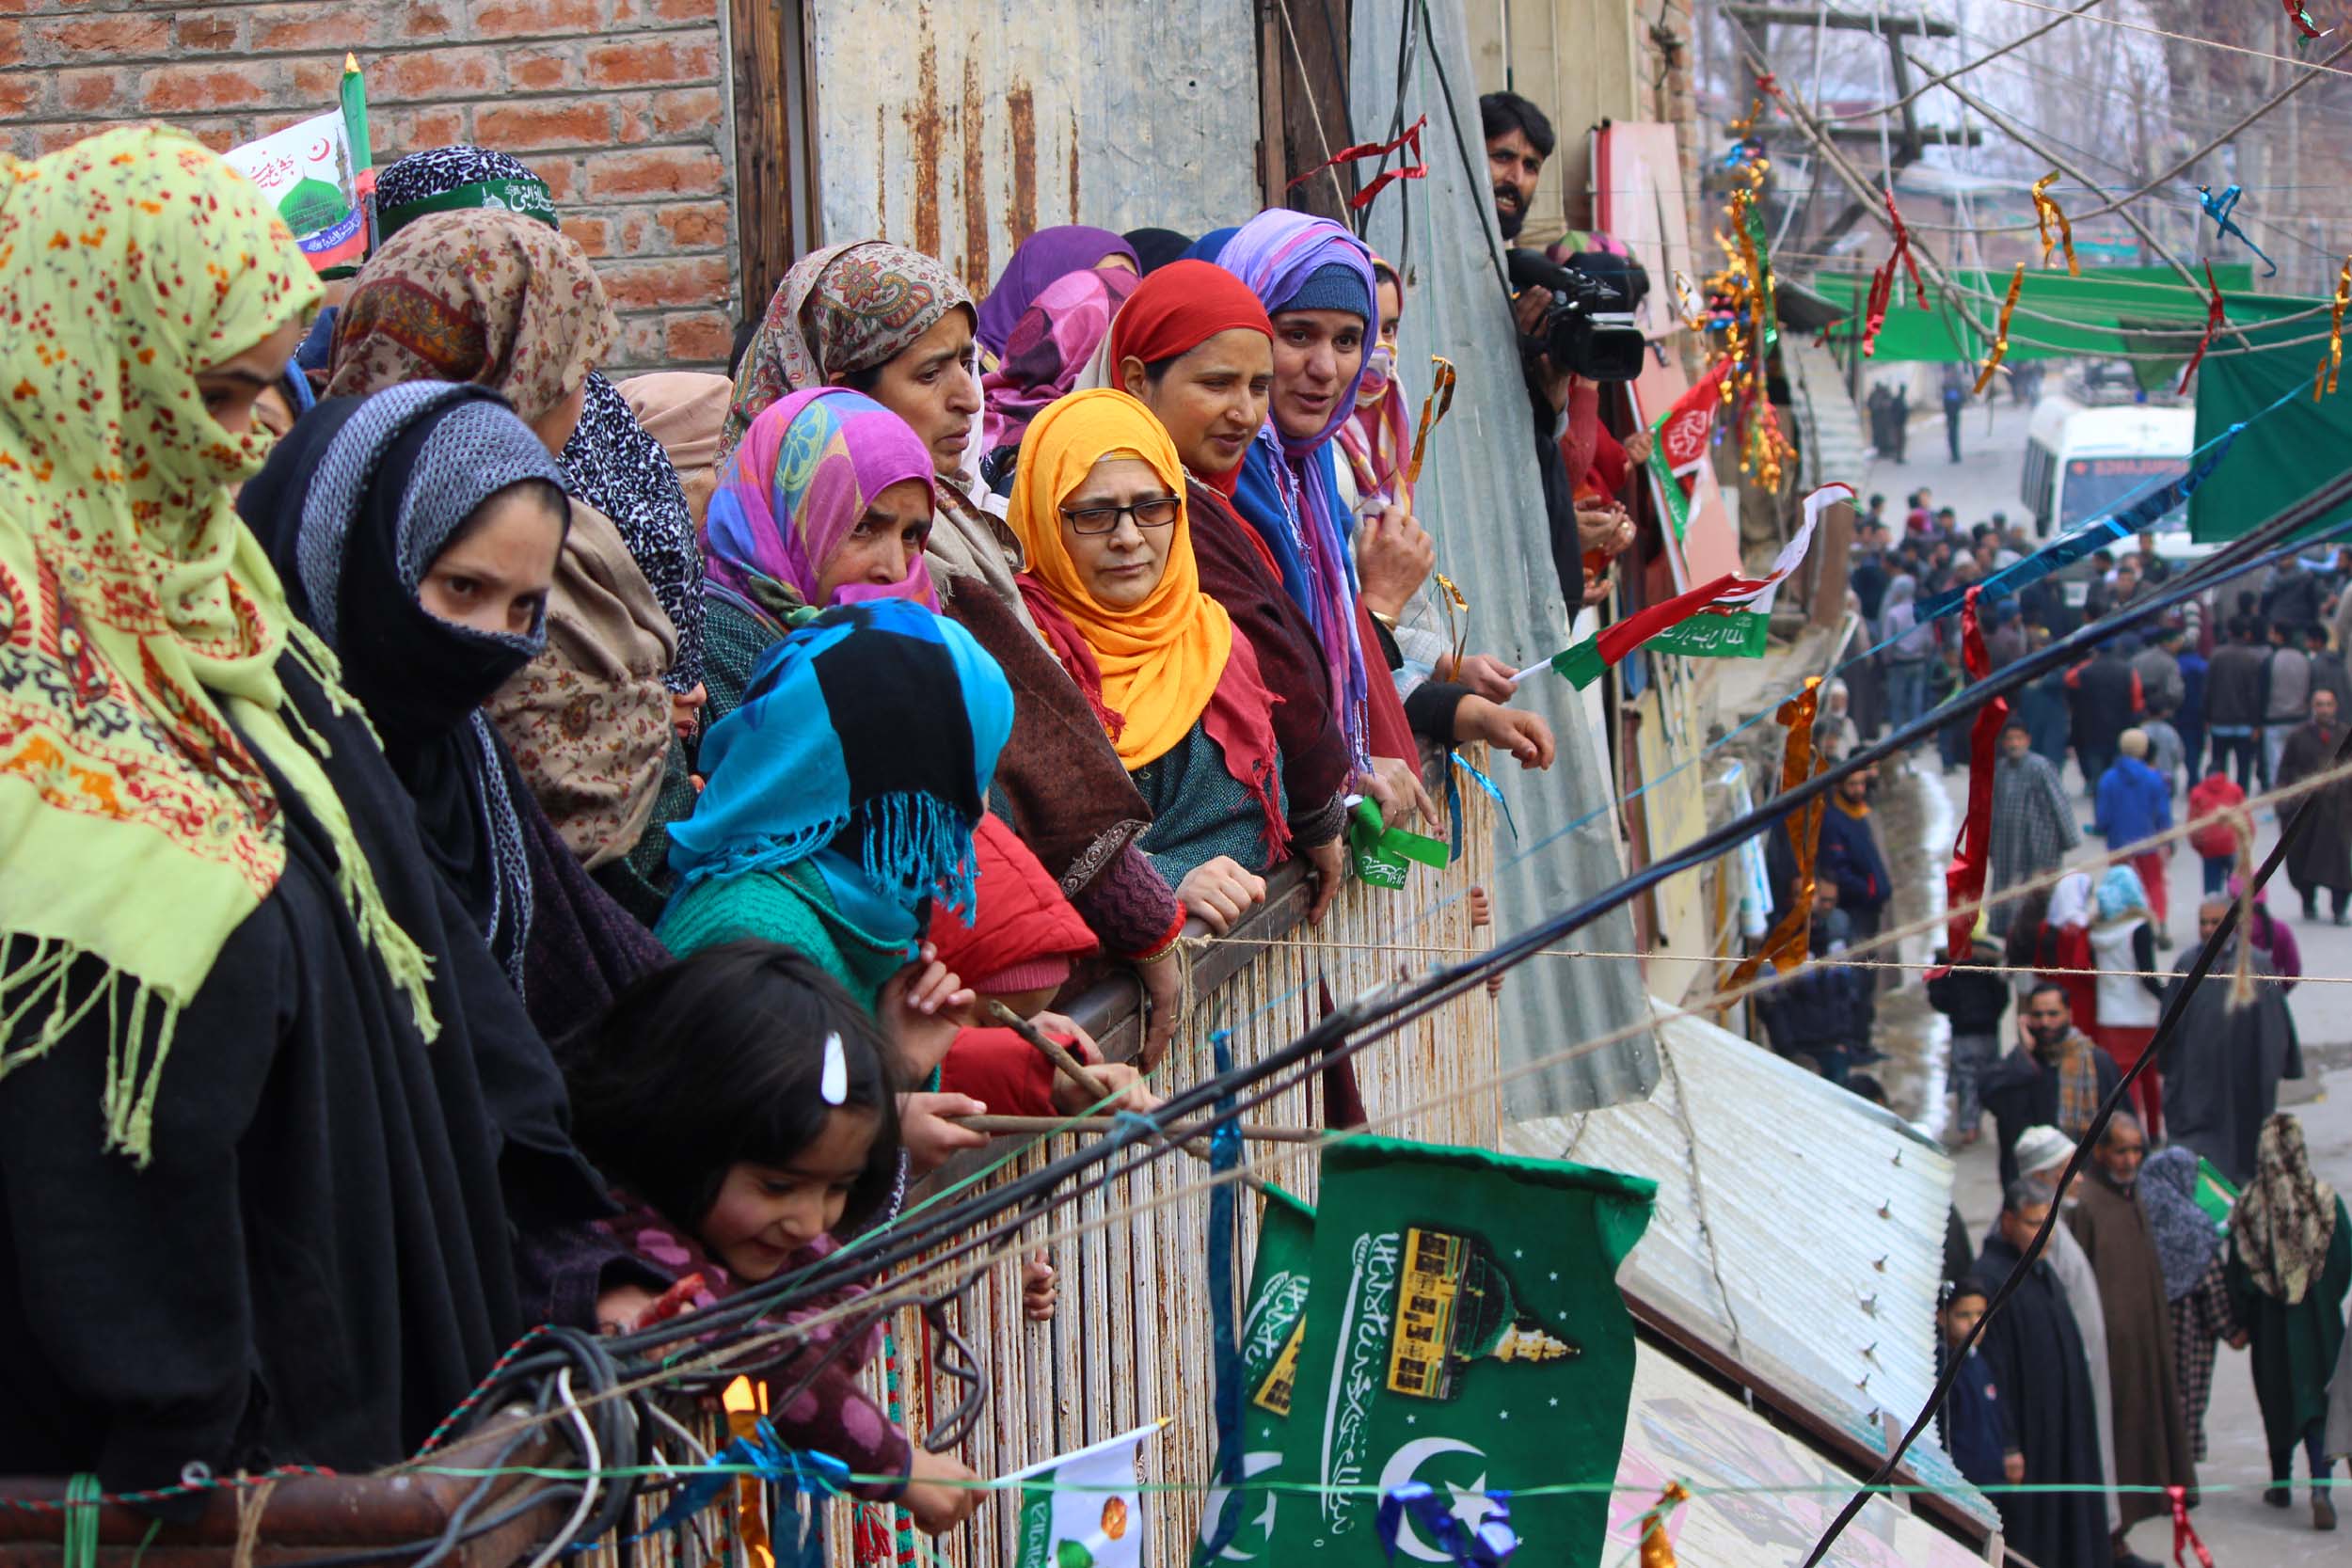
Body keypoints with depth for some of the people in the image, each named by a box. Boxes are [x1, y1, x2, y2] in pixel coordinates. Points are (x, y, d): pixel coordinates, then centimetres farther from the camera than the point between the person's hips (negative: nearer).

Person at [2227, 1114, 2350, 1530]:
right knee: (2317, 1398, 1)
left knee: (2277, 1399, 17)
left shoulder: (2249, 1204, -9)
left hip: (2270, 1322, 1)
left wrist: (2241, 1322, 6)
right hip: (2318, 1319, -1)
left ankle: (2281, 1484, 28)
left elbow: (2237, 1267, -5)